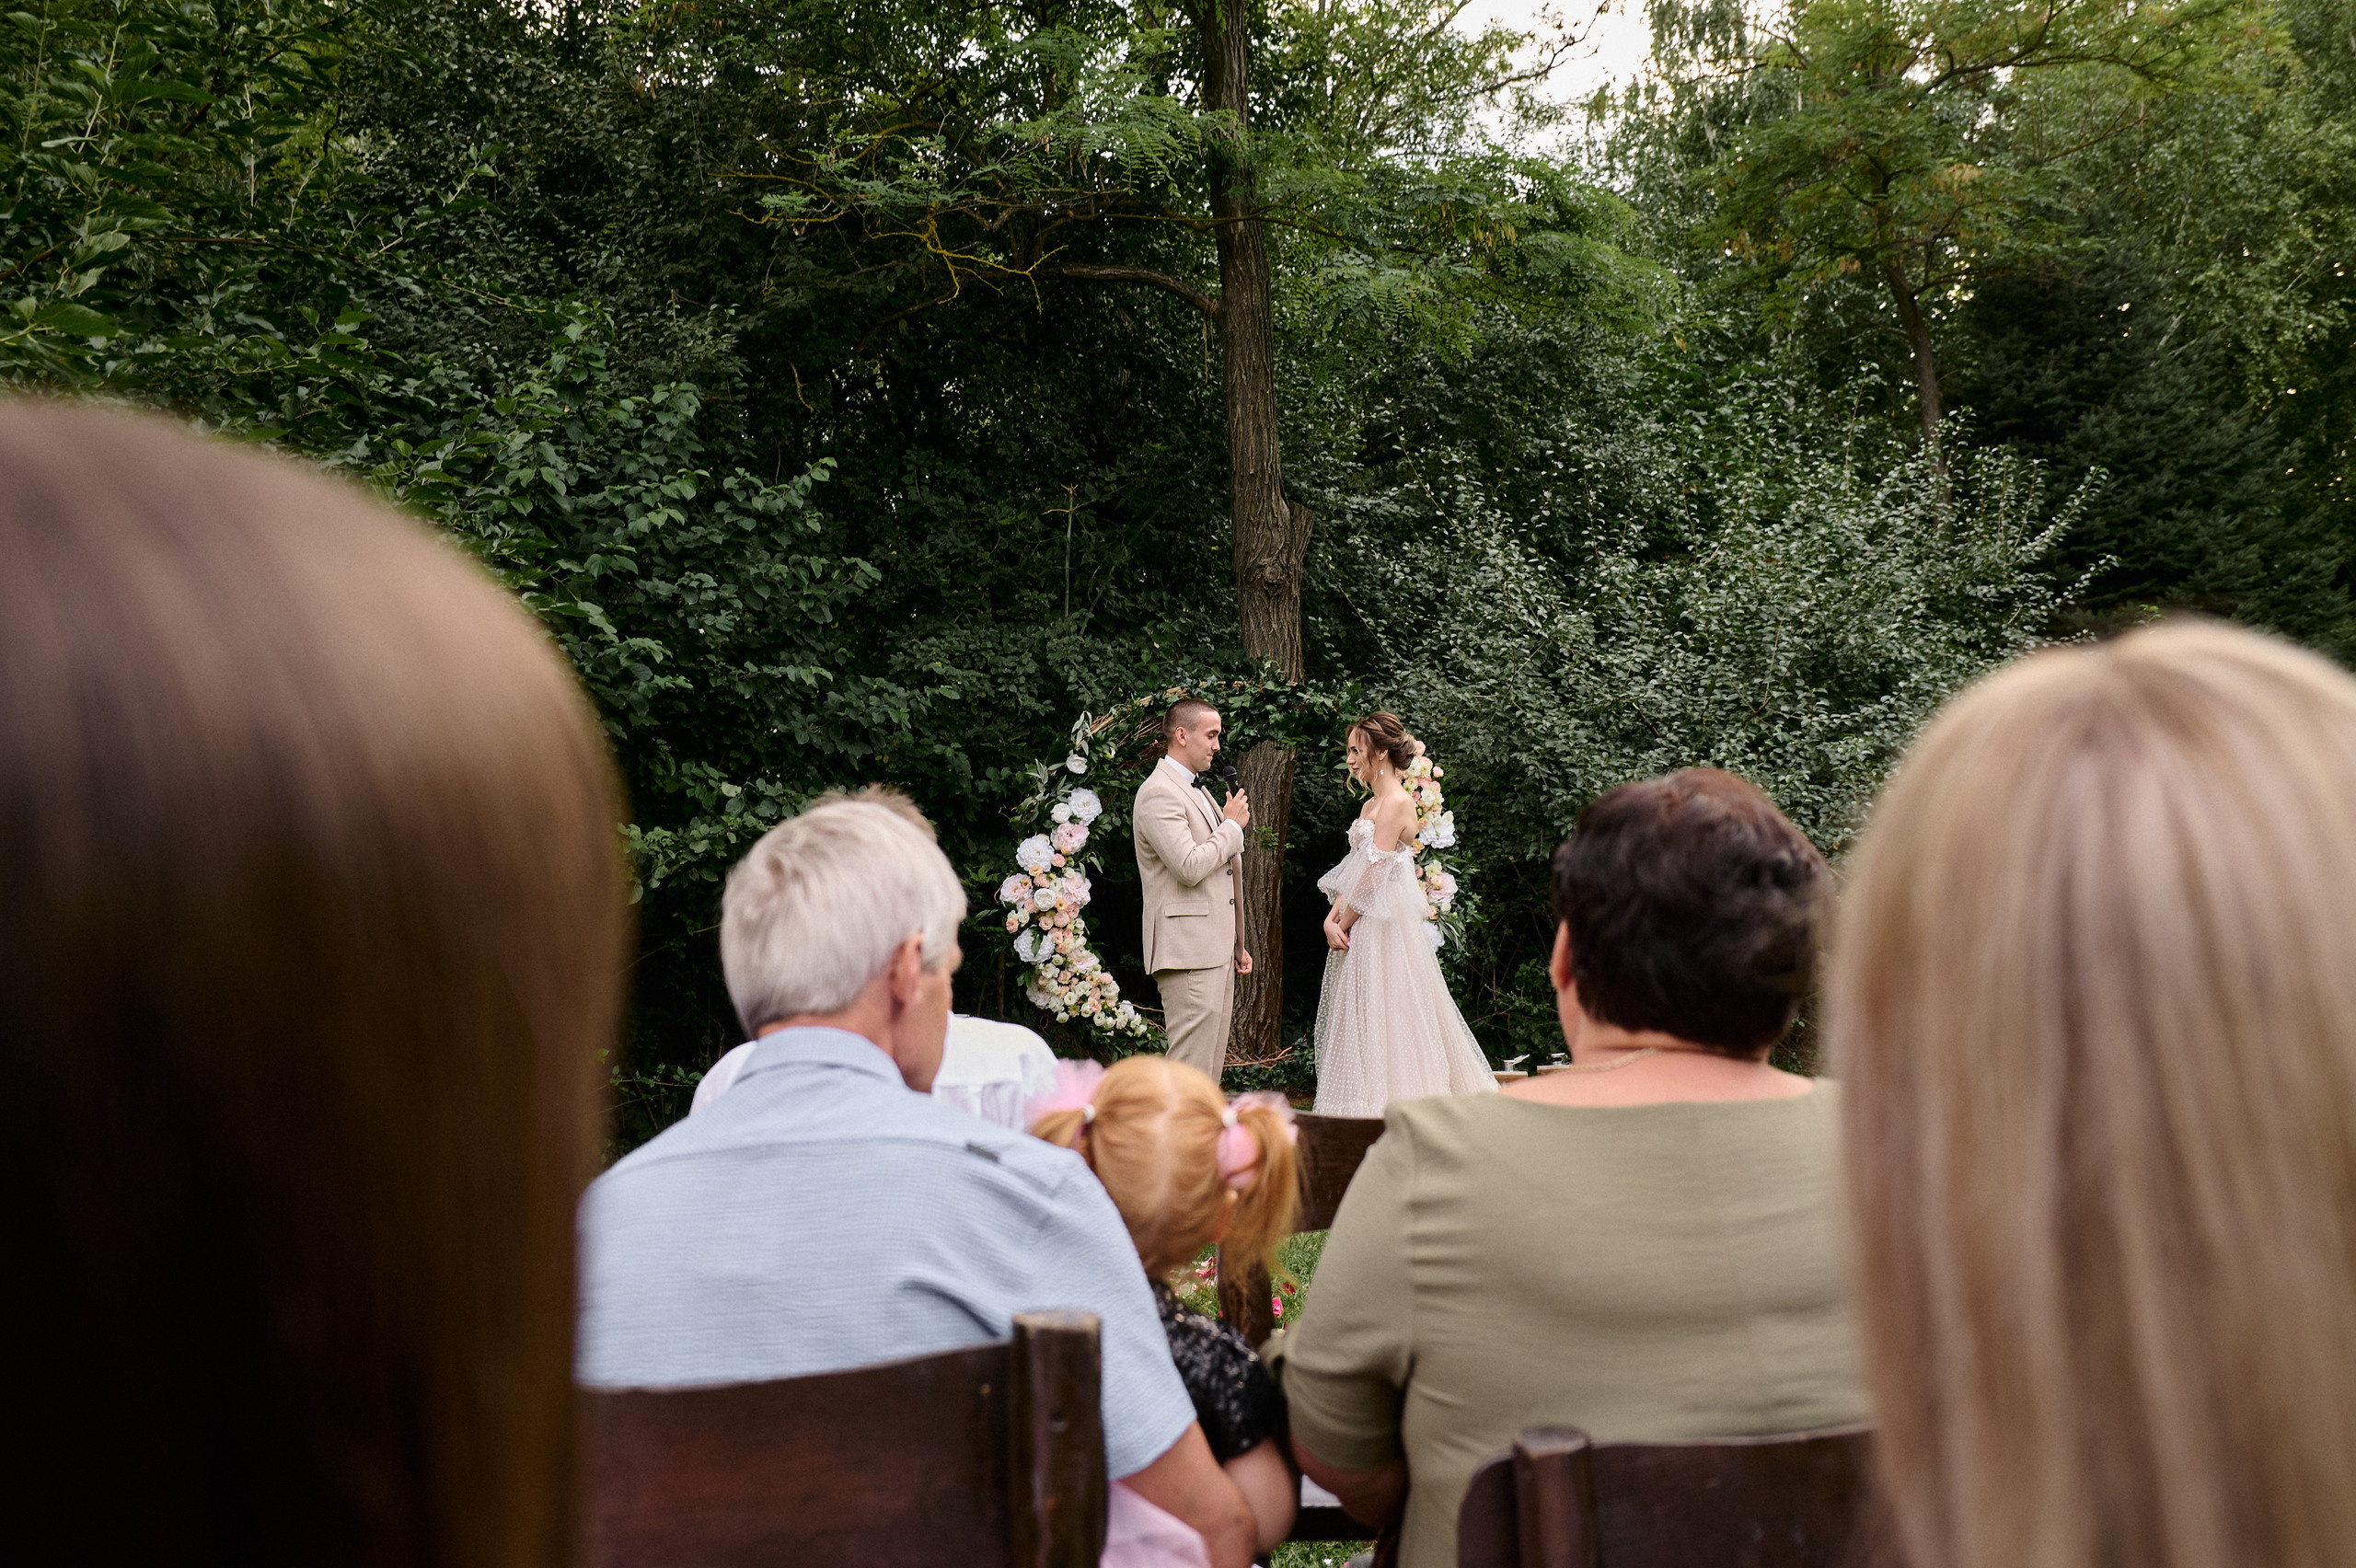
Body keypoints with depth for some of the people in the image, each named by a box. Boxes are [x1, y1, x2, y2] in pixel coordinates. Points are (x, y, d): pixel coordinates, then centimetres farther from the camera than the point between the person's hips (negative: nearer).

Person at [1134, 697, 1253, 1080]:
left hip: (1215, 948, 10)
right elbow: (1189, 867, -23)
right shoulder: (1159, 793, -12)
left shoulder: (1196, 790, 21)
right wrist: (1232, 825, -8)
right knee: (1191, 1067, -11)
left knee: (1210, 1069, 10)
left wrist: (1235, 944, 24)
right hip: (1187, 949, -10)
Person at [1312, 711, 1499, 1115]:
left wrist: (1344, 925, -10)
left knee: (1382, 1021, -5)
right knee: (1361, 1023, 9)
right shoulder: (1371, 805, 15)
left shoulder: (1397, 803, -13)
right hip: (1362, 926, 9)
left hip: (1386, 927, -9)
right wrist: (1332, 919, -2)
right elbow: (1352, 870, 11)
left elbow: (1373, 874, -17)